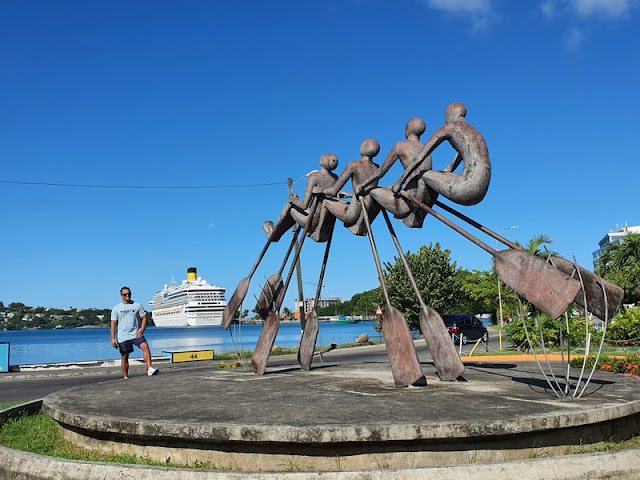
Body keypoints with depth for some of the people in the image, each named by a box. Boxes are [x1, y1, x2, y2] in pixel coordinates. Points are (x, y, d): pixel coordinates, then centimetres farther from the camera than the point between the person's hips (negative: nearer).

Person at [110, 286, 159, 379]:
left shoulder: (137, 305, 6)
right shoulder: (116, 308, 6)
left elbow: (144, 318, 6)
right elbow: (113, 324, 5)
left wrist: (141, 331, -9)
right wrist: (113, 338, -3)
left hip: (136, 334, -1)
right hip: (123, 336, 1)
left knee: (145, 347, -24)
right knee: (125, 357, 5)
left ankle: (149, 369, -31)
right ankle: (125, 377, 16)